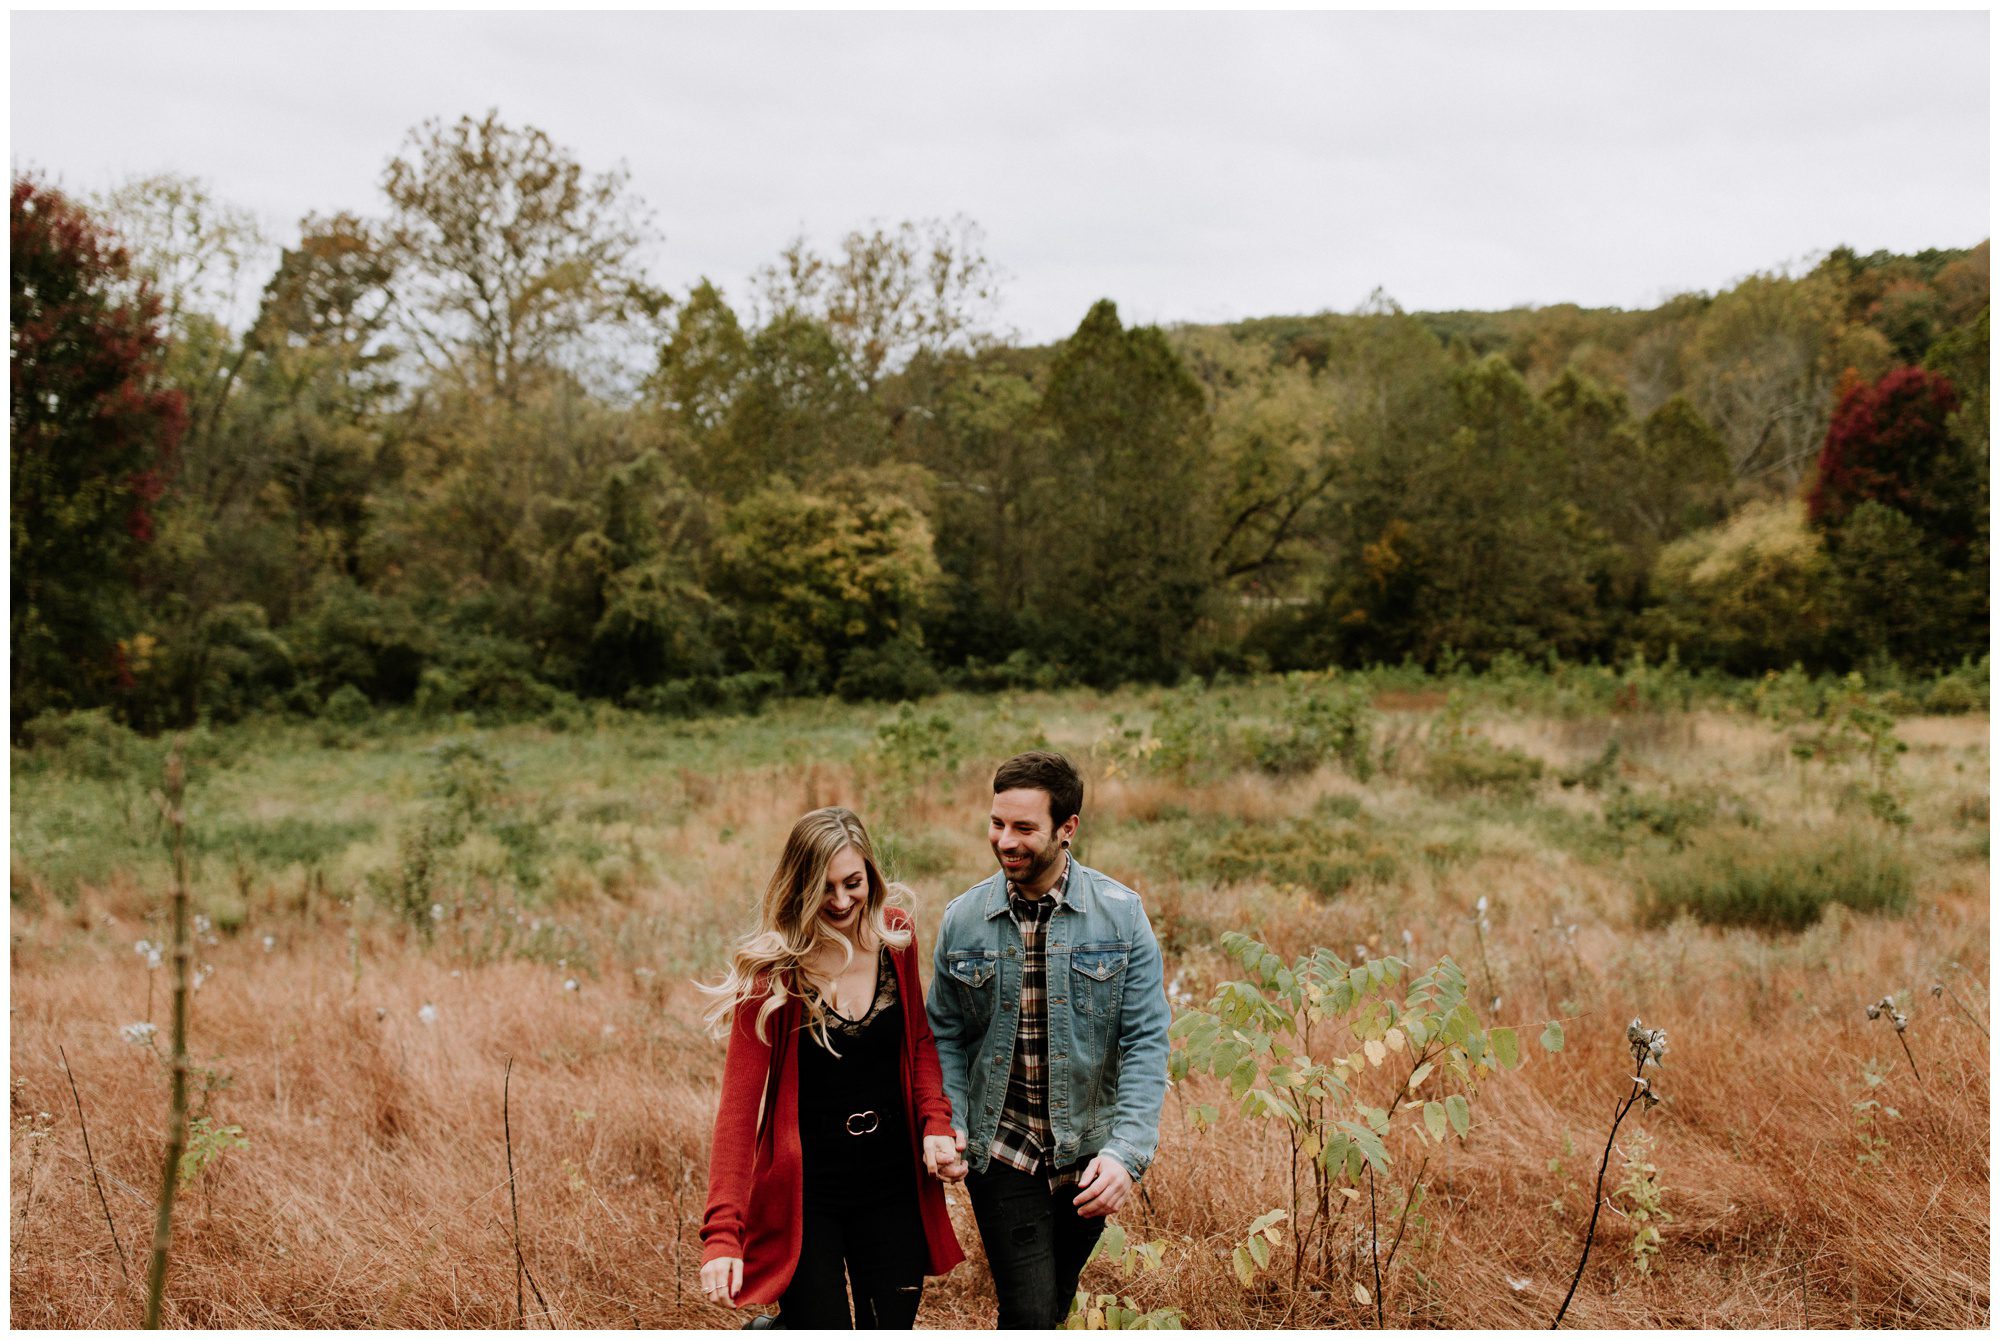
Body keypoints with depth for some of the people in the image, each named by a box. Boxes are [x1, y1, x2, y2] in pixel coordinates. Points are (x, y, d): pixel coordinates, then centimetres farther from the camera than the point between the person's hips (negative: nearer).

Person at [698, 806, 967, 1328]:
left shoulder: (894, 939, -2)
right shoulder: (772, 971, -13)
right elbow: (739, 1103, -15)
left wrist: (935, 1123, -6)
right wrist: (723, 1234, -21)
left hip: (892, 1187, 4)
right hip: (804, 1192, -4)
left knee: (892, 1326, 9)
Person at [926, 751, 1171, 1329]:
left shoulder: (1120, 913, -8)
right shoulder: (963, 918, -5)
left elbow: (1146, 1040, -10)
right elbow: (946, 1036, 3)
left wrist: (1127, 1151, -21)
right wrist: (947, 1123, -12)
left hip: (1089, 1153, 1)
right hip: (1002, 1151, -1)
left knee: (1055, 1301, 19)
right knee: (1030, 1315, -11)